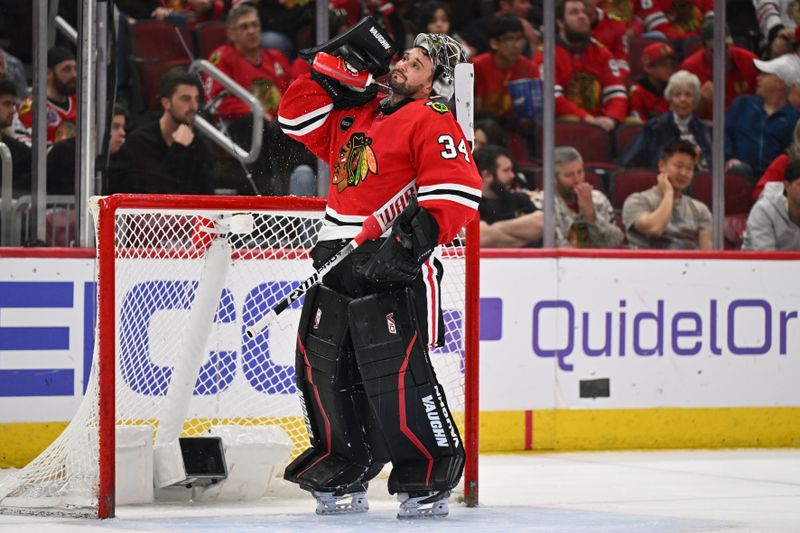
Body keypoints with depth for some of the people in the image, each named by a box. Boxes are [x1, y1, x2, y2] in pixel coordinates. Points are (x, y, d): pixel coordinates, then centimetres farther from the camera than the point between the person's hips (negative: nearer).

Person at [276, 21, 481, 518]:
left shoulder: (432, 122, -5)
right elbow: (297, 116, 22)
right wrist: (336, 64, 13)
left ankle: (429, 482, -4)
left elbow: (458, 189, -17)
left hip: (391, 267, -8)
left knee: (396, 374, -14)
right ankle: (344, 477, 22)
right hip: (336, 263, 8)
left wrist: (423, 232, -29)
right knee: (323, 367, 10)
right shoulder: (356, 113, 18)